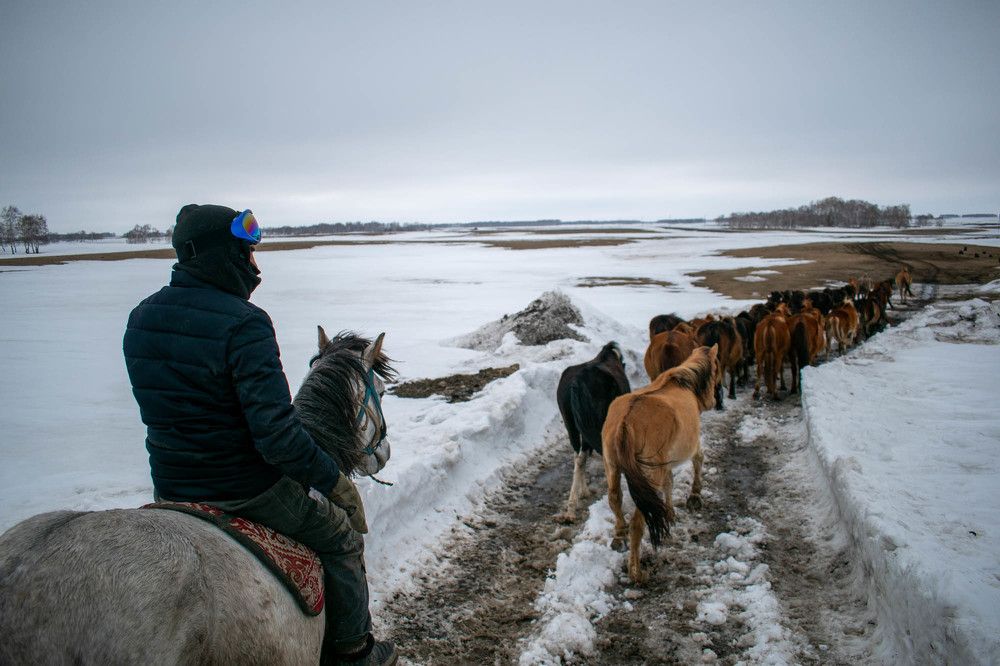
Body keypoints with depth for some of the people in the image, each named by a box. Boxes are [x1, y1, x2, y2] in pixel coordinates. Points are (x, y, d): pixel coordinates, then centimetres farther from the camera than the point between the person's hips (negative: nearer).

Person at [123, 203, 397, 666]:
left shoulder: (140, 319, 1)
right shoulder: (243, 323, -24)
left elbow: (162, 408, 10)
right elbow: (275, 431, -28)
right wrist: (333, 479, -16)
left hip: (169, 489, 8)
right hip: (248, 490, -7)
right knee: (340, 537, 16)